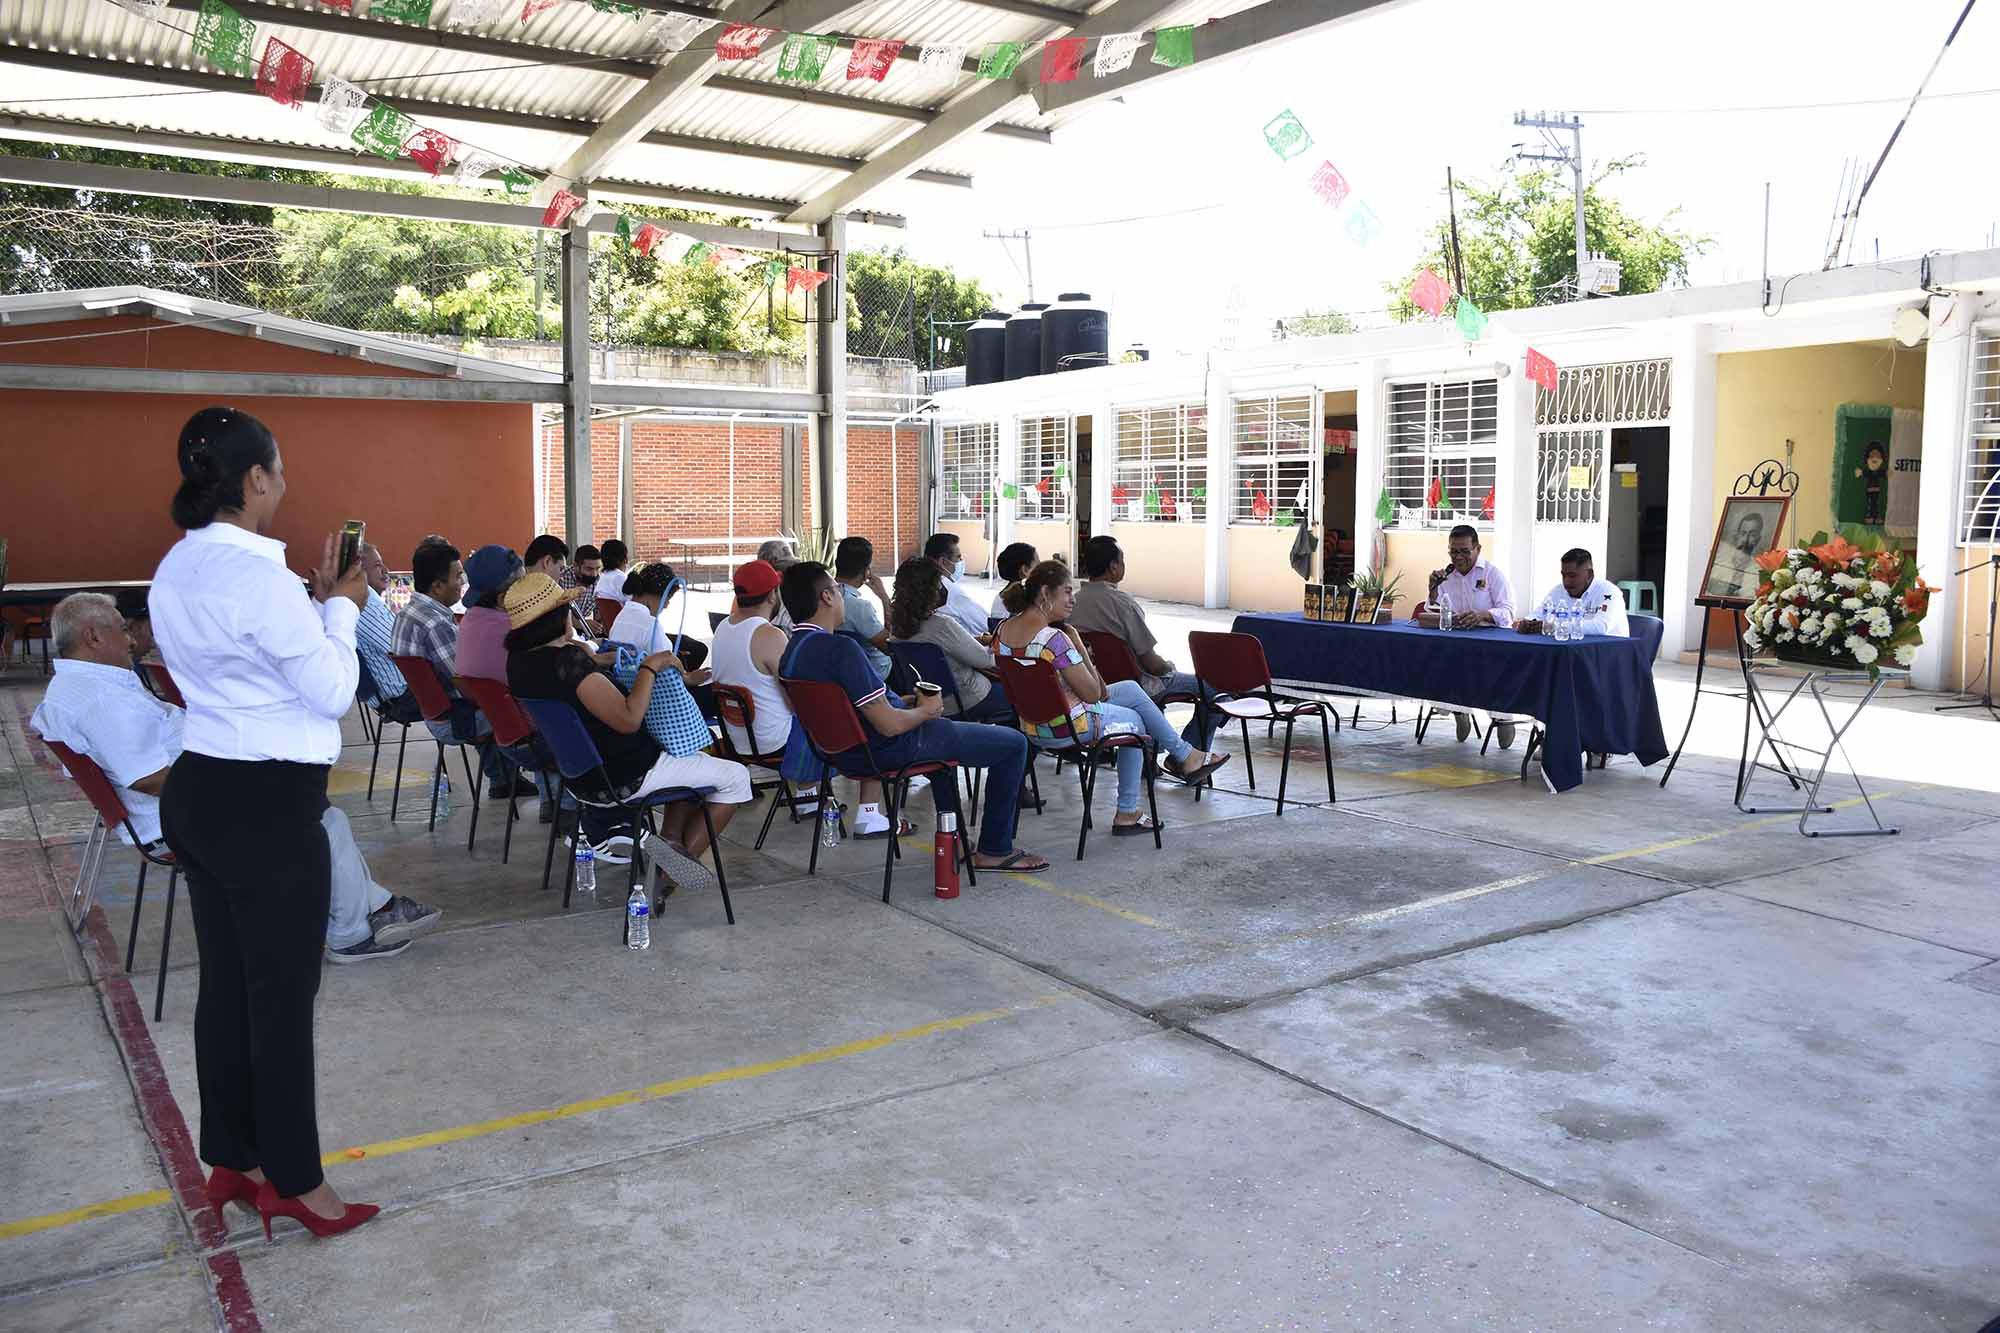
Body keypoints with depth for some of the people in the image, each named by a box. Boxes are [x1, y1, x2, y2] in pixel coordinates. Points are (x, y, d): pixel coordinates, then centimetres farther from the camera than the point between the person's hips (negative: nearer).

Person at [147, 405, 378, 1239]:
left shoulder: (177, 571, 9)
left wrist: (318, 602, 10)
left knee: (225, 984, 17)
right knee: (283, 995, 3)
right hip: (267, 805, -9)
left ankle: (230, 1163, 29)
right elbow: (332, 693, -13)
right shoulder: (259, 576, -20)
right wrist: (342, 608, -1)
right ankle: (294, 1182, 16)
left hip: (198, 793, 9)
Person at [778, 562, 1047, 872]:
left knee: (939, 728, 40)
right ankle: (995, 851, 11)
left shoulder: (790, 653, 1)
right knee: (1014, 744, 2)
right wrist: (925, 710, -8)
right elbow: (889, 725, -28)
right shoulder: (841, 649, -29)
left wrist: (909, 702, 9)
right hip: (892, 750, -10)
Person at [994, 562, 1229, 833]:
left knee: (1131, 689, 21)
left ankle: (1181, 754, 31)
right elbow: (1093, 693, -20)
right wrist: (1081, 651, -9)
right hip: (1068, 728, -8)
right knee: (1134, 721, 20)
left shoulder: (1002, 630, -2)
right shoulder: (1054, 639, -29)